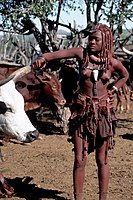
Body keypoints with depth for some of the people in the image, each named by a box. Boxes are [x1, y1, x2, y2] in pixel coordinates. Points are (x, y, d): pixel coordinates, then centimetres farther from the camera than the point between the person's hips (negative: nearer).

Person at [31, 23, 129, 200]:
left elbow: (125, 75, 21)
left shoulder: (112, 62, 0)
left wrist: (113, 90, 7)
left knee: (102, 159, 7)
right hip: (82, 110, 0)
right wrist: (43, 58, -38)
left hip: (104, 112, 1)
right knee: (80, 159, 0)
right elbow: (57, 54, -18)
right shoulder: (82, 53, -3)